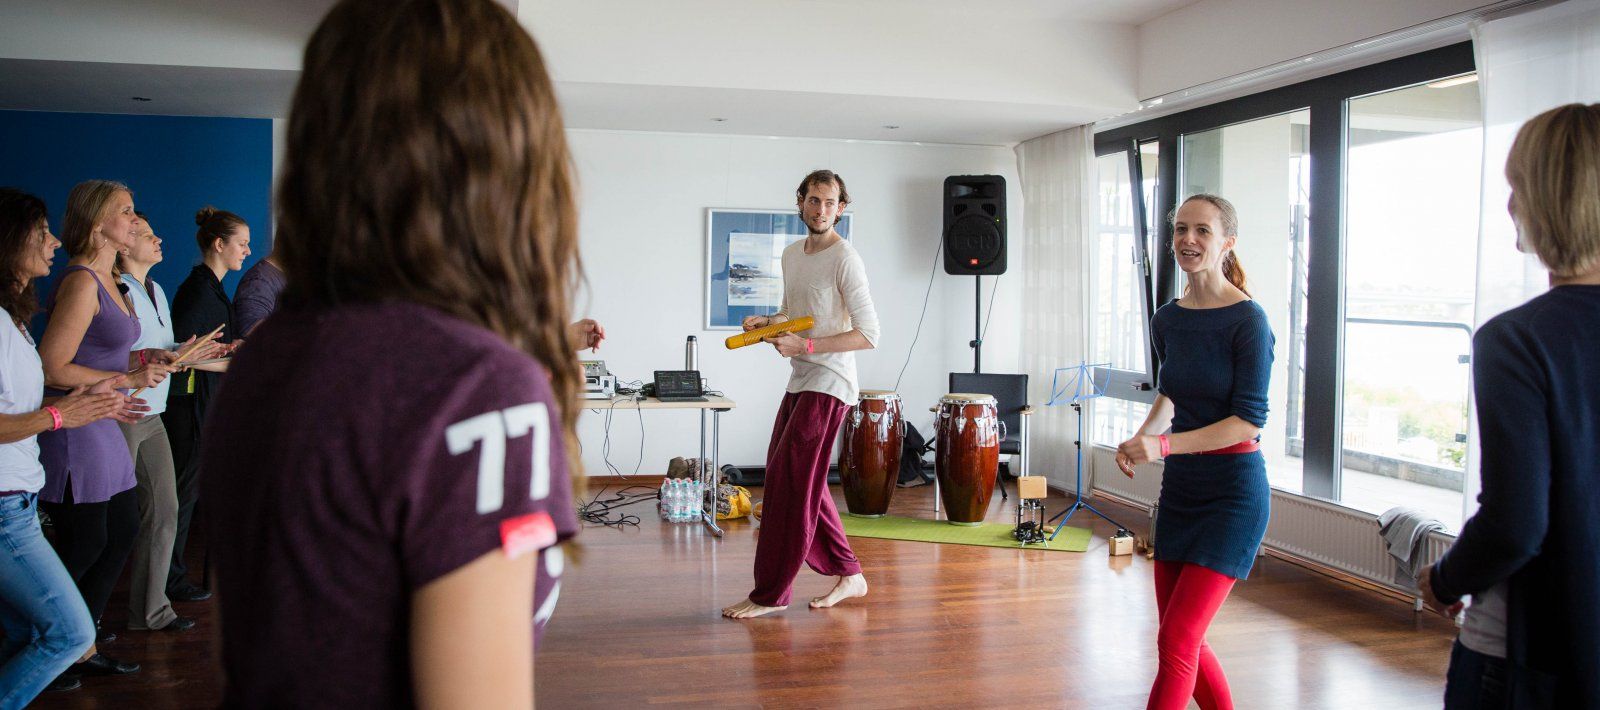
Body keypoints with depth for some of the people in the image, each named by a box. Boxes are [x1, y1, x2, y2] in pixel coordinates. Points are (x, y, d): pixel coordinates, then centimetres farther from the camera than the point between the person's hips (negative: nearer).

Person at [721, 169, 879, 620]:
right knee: (801, 482, 12)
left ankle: (771, 595, -2)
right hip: (799, 382, 9)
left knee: (789, 483, -9)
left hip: (828, 385, -9)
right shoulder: (792, 254, 13)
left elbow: (869, 335, -17)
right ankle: (849, 574, 23)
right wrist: (767, 322, 7)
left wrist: (805, 346, -22)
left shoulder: (845, 259, -13)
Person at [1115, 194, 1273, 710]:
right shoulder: (1167, 320, 6)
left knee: (1176, 641, -11)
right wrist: (1140, 438, 5)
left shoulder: (1247, 320, -14)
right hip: (1179, 489, 7)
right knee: (1182, 640, 13)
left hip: (1232, 492, -7)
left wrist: (1164, 445, -22)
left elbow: (1248, 419, -16)